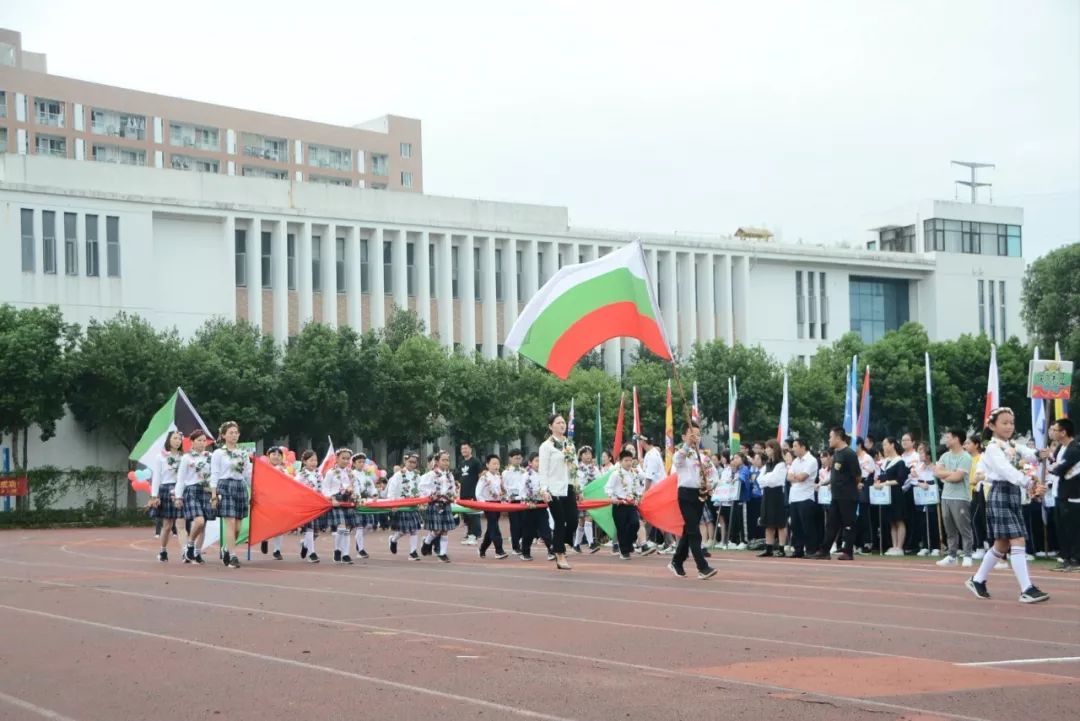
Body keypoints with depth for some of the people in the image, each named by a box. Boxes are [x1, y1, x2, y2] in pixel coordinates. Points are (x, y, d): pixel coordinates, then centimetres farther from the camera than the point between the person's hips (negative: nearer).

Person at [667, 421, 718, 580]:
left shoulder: (702, 455, 12)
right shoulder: (681, 454, -6)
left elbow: (713, 471, 16)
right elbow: (679, 457, -30)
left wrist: (710, 484, -4)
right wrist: (688, 444, -44)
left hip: (699, 494, 7)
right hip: (686, 494, -7)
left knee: (688, 530, 14)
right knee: (694, 532, -12)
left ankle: (676, 563, 27)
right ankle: (703, 568, -16)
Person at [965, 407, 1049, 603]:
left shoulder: (1013, 446, 15)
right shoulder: (993, 448, -11)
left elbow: (1031, 454, 1)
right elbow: (1006, 470, -27)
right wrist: (1028, 482, -39)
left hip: (1013, 494, 9)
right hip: (1000, 495, -9)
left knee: (1002, 544, 14)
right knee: (1018, 542, -14)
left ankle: (977, 580, 27)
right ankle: (1027, 590, -16)